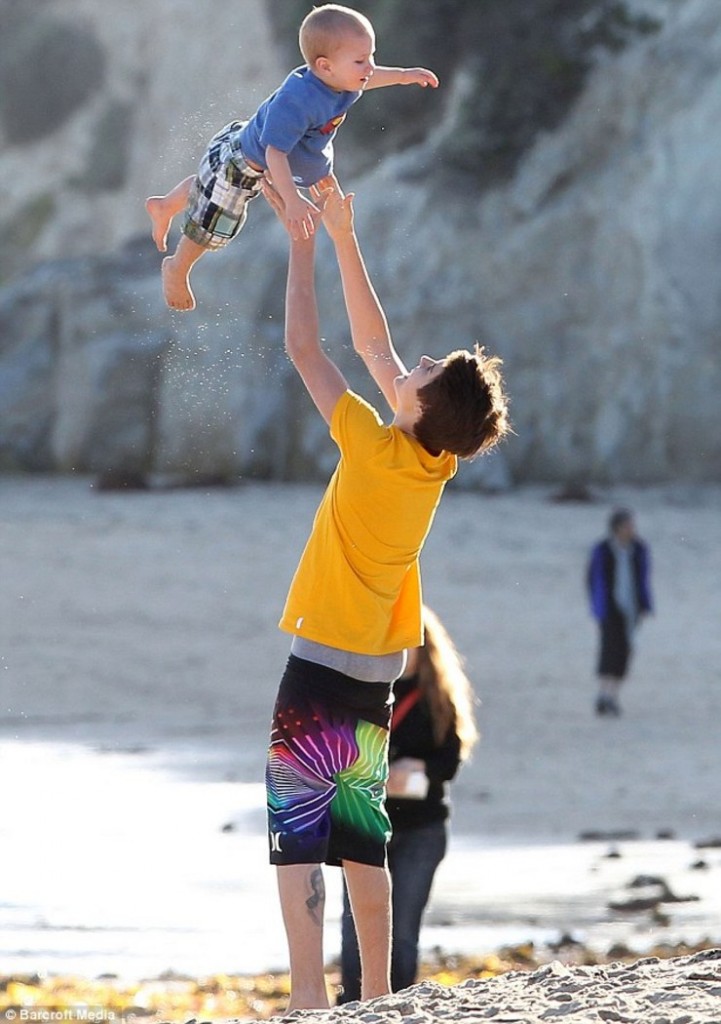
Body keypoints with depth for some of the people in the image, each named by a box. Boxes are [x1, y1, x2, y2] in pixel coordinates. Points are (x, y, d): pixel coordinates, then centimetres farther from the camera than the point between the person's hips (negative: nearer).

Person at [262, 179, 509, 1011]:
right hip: (378, 673, 8)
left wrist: (304, 240, -6)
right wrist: (344, 237, 12)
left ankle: (308, 997, -16)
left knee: (297, 834, -9)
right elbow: (372, 343, 11)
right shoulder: (436, 463, 1)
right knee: (362, 836, 13)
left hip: (321, 666, -8)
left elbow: (303, 346, -13)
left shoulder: (377, 450, -18)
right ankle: (376, 996, 14)